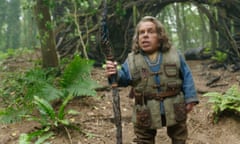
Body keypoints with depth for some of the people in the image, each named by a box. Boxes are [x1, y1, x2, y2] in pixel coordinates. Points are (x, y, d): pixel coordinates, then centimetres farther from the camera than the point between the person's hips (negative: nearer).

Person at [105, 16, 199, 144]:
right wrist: (116, 74, -24)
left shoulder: (174, 55, -2)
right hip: (146, 114, 0)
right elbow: (124, 78, -1)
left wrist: (190, 99, -5)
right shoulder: (132, 59, -2)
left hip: (175, 111, 0)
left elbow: (186, 77, 1)